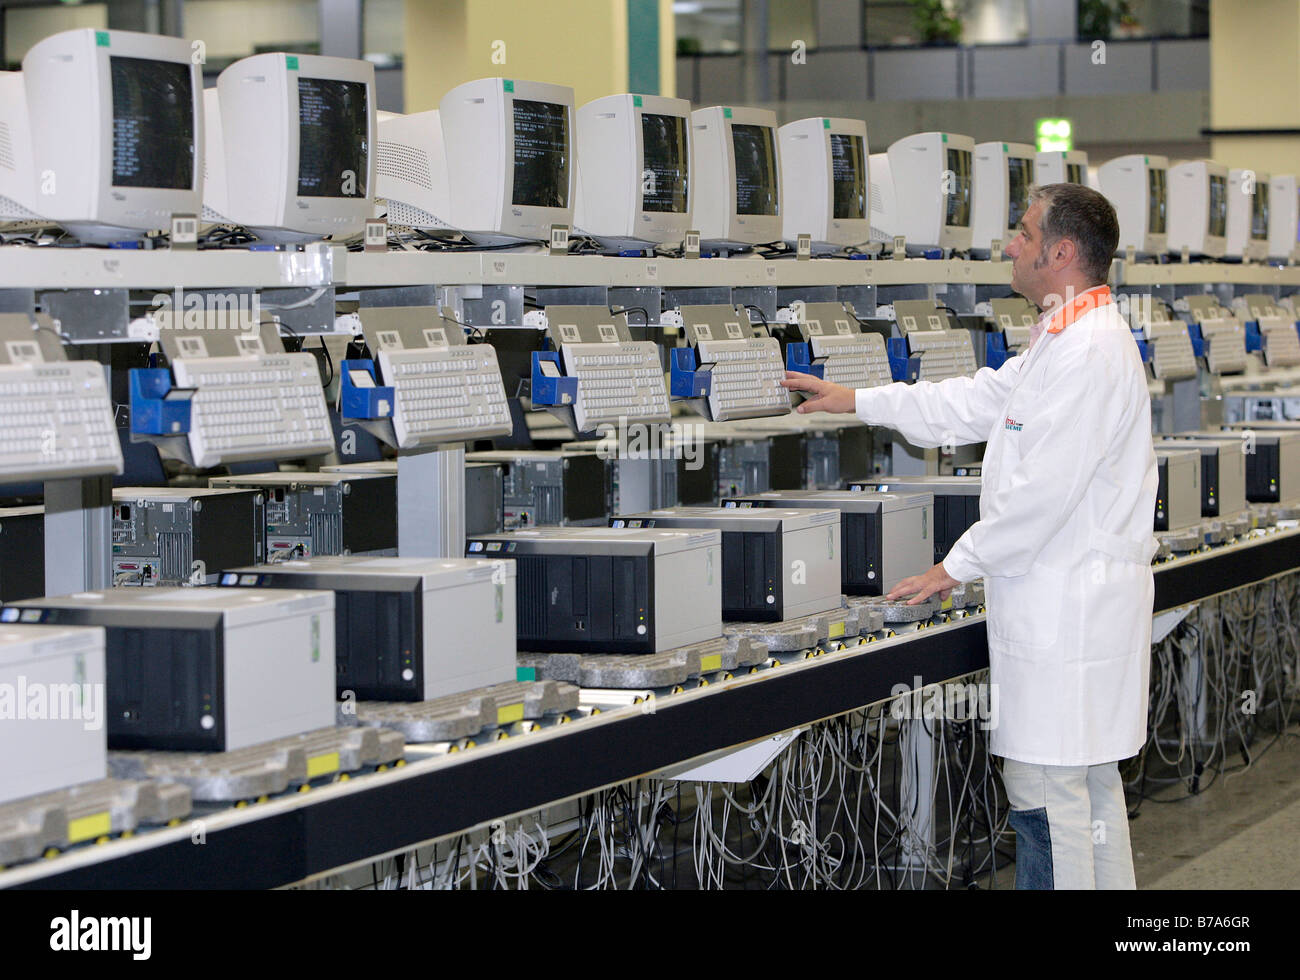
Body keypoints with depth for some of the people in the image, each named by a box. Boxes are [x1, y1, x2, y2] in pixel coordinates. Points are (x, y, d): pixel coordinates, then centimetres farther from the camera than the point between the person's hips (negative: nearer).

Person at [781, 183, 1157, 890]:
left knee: (1047, 795, -7)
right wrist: (854, 401, 25)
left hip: (1068, 611, -11)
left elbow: (1042, 488, -22)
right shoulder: (1064, 340, 15)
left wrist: (958, 567, -12)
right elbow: (976, 403, 24)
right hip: (1074, 601, 11)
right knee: (1090, 784, 17)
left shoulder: (1090, 351, -20)